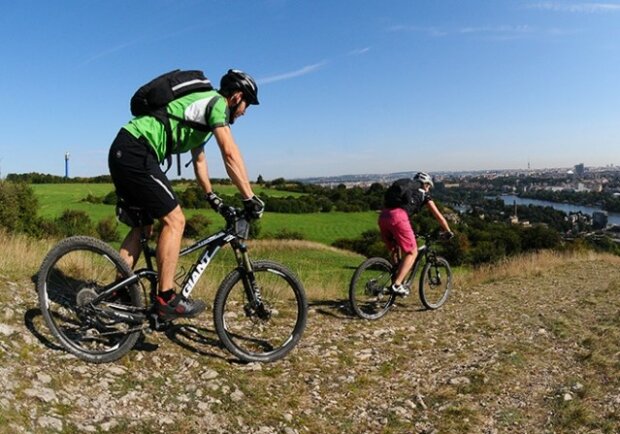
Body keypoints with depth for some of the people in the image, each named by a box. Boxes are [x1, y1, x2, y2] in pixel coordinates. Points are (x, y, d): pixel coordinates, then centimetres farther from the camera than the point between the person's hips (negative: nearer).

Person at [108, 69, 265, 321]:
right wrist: (250, 198, -16)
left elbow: (199, 160, 32)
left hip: (122, 152, 10)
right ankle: (166, 299, -6)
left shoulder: (201, 108, 26)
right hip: (136, 152, -10)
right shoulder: (216, 102, -4)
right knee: (174, 220, -9)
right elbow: (230, 153, -16)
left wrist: (211, 196, 34)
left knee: (143, 226, 15)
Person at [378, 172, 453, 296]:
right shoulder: (423, 194, 21)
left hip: (383, 216, 6)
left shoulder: (404, 187, 36)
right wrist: (448, 231, 37)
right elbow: (439, 216, 22)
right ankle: (397, 285, -5)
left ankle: (396, 281, 26)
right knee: (412, 252, 5)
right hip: (398, 217, -6)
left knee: (395, 250, 24)